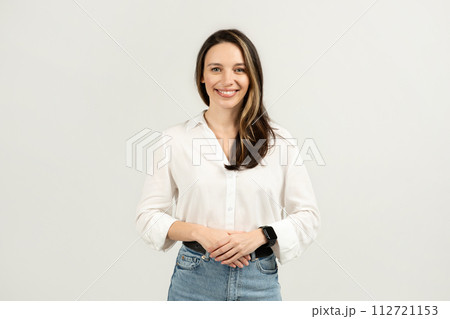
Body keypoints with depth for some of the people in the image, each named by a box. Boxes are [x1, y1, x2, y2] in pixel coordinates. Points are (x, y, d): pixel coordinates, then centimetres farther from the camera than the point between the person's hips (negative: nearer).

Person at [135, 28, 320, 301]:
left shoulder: (279, 141, -1)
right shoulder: (174, 140, -2)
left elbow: (308, 217, 1)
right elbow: (149, 216, 0)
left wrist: (258, 236, -14)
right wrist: (199, 232, -15)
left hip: (260, 281, 1)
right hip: (194, 281, 0)